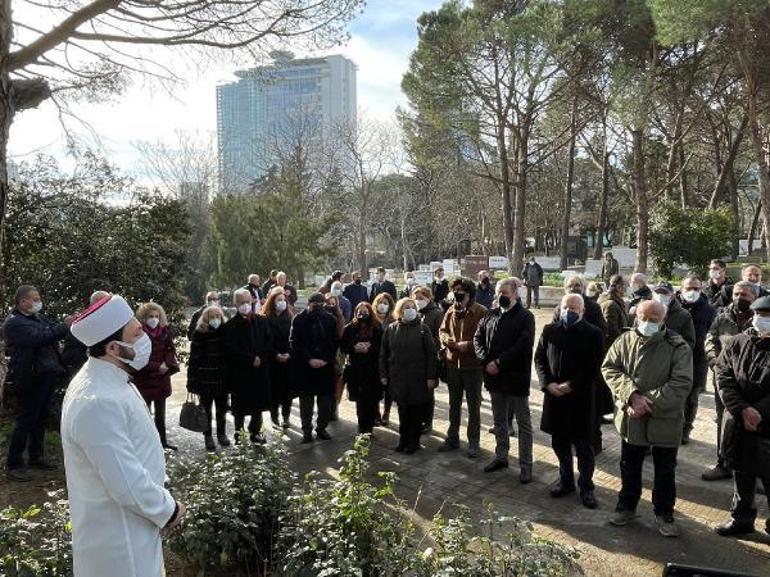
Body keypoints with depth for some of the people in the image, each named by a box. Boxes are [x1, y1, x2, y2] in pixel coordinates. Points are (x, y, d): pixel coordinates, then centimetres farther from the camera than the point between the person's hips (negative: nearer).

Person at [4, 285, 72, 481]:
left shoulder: (39, 317, 14)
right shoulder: (14, 323, -12)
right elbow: (40, 337, -25)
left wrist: (71, 323, -6)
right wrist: (65, 326, -22)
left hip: (47, 377, 8)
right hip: (31, 380, -8)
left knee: (40, 419, 17)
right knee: (25, 422, 0)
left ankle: (36, 457, 29)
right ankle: (14, 465, 10)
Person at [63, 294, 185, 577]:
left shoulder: (109, 380, 2)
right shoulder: (99, 403, -31)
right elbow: (128, 485, -29)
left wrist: (162, 500, 7)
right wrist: (169, 511, -13)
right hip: (118, 540, -9)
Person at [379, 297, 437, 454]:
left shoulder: (422, 328, -2)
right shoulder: (391, 329, 5)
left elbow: (431, 353, -5)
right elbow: (383, 353, 9)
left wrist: (431, 377, -9)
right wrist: (383, 374, 5)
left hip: (418, 377, -2)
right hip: (398, 377, 2)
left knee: (417, 410, 6)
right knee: (402, 409, 8)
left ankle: (413, 441, 20)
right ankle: (403, 438, 24)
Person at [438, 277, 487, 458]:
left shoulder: (481, 312, -13)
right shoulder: (451, 311, 3)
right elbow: (442, 331, 8)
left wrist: (468, 345, -23)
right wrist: (453, 343, -10)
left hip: (473, 365, -5)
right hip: (453, 364, 5)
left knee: (473, 405, 8)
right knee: (454, 404, 18)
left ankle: (473, 442, 21)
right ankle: (452, 438, 33)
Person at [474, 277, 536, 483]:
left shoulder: (525, 317, -8)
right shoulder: (491, 315, 9)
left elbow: (523, 345, -19)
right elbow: (478, 338, 7)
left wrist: (499, 363, -19)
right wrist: (486, 361, -9)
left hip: (516, 377, -6)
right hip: (495, 377, 6)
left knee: (523, 423, 5)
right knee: (499, 420, 18)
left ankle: (525, 465, 14)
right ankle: (501, 457, 32)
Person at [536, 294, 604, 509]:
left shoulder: (594, 334, -6)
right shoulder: (549, 331, 5)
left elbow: (594, 367, -9)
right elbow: (539, 358, 7)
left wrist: (570, 385, -15)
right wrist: (548, 384, -7)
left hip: (581, 399, -4)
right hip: (554, 396, 4)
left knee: (583, 446, 5)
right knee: (559, 443, 15)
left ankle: (586, 486, 21)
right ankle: (566, 480, 32)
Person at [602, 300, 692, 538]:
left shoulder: (679, 348, -12)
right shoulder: (625, 341, -3)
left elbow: (682, 384, -17)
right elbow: (609, 368, -7)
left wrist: (649, 402, -22)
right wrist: (632, 396, -21)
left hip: (665, 420, -2)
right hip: (631, 418, 2)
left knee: (665, 471, 13)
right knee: (629, 467, 18)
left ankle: (664, 513, 32)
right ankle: (626, 506, 36)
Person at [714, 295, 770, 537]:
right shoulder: (737, 343, 2)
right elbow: (724, 378, -3)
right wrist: (743, 410, -14)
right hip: (738, 426, 3)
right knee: (741, 476, 17)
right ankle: (741, 518, 34)